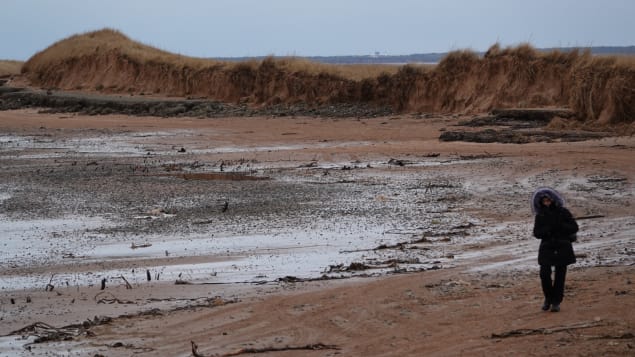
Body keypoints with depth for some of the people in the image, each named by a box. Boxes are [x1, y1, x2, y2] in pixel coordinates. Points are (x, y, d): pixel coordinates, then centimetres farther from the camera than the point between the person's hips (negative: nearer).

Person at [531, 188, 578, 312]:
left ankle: (556, 302, 12)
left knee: (560, 276, 1)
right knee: (544, 275, -10)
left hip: (562, 248, -1)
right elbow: (536, 233, -1)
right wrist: (548, 229, -18)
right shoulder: (540, 216, 5)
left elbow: (574, 227, -2)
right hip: (547, 249, 1)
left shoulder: (563, 212, 0)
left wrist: (560, 226, -17)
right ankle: (548, 298, 14)